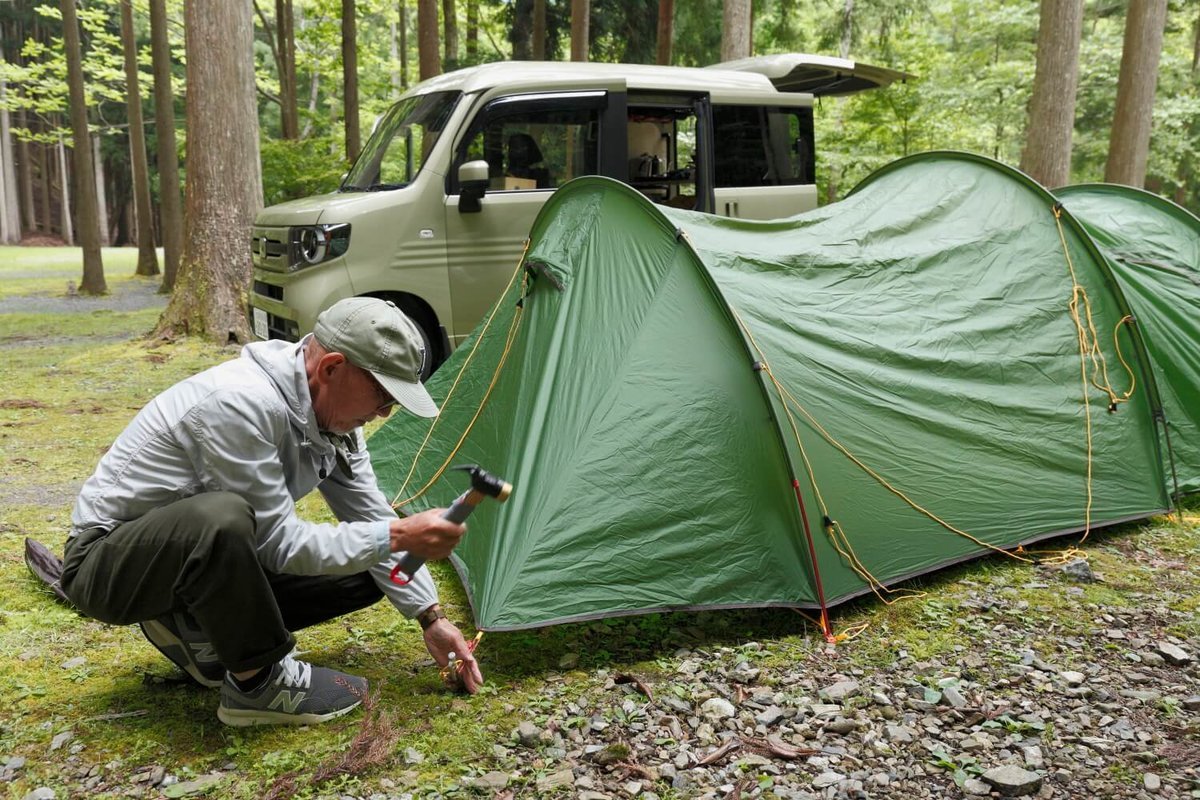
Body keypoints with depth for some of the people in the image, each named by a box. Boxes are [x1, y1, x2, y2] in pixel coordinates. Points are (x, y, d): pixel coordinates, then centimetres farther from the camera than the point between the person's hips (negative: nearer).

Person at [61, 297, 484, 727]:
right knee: (219, 518, -40)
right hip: (107, 565, -8)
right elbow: (278, 543, -28)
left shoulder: (333, 413, -6)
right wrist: (398, 536, -28)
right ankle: (258, 685, -17)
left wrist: (431, 617, -1)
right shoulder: (240, 402, -32)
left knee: (360, 574, 0)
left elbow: (371, 518, 1)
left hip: (200, 547, 8)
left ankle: (198, 629, 5)